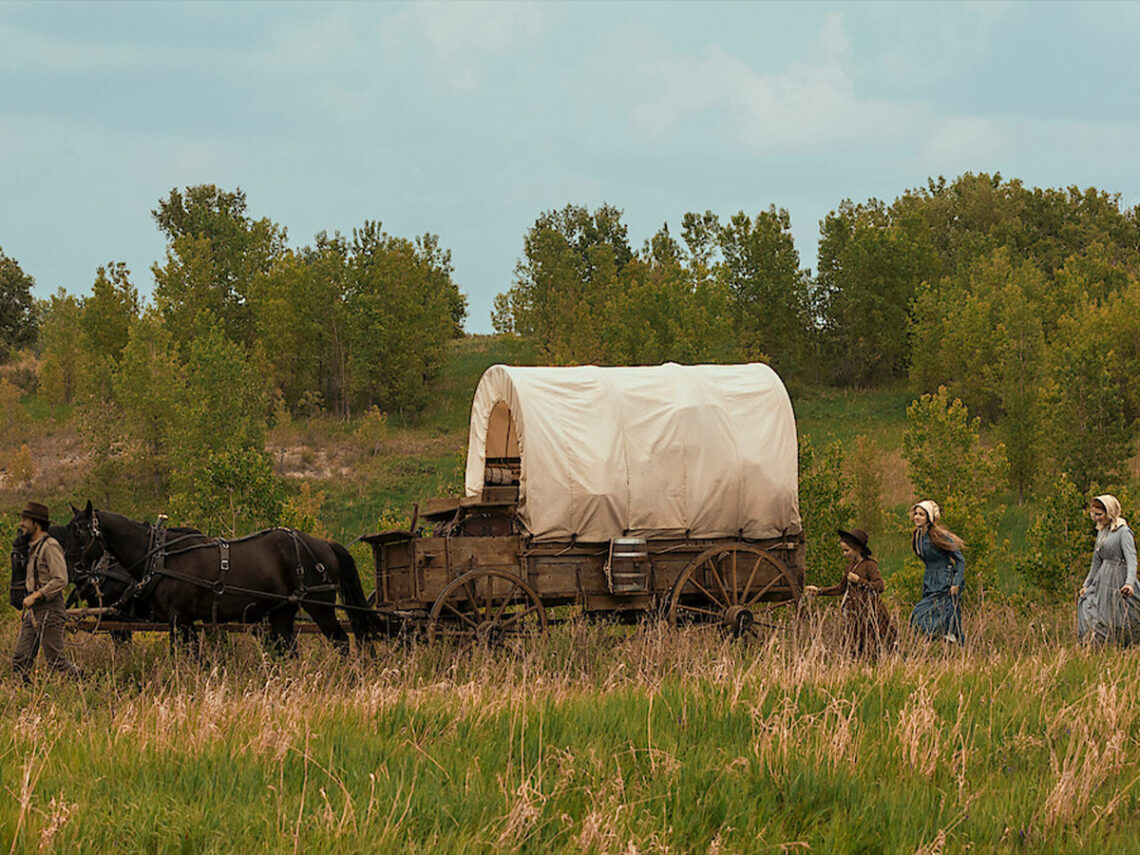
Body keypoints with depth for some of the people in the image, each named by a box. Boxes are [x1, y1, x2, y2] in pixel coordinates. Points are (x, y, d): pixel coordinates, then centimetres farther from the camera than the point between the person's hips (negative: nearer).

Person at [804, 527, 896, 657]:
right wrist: (819, 591, 19)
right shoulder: (851, 566, 15)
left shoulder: (869, 565, -9)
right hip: (854, 612, 8)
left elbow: (879, 585, -19)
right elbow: (841, 588, 23)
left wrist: (859, 580, -17)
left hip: (869, 612, -8)